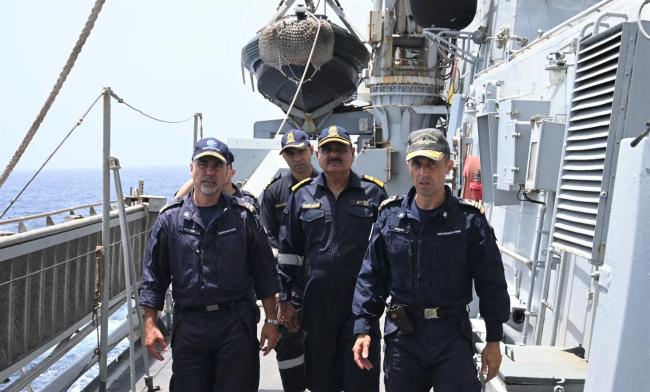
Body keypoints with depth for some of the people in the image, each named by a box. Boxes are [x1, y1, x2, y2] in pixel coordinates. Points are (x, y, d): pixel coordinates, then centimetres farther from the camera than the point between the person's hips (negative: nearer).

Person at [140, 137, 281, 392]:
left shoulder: (243, 216, 0)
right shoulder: (170, 219, 2)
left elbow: (264, 272, 3)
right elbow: (154, 277, 6)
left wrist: (271, 320, 1)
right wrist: (150, 325, 0)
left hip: (236, 325, -1)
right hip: (188, 325, 1)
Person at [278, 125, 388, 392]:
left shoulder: (373, 193, 2)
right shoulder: (301, 195, 7)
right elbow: (288, 252, 9)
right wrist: (284, 300, 6)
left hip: (362, 305, -2)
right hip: (316, 307, 2)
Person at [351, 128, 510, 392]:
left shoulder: (469, 220, -7)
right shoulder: (390, 216, -2)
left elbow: (491, 283, -2)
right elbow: (371, 277, 3)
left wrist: (494, 340, 1)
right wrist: (363, 329, -1)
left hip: (453, 337, -2)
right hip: (401, 334, 2)